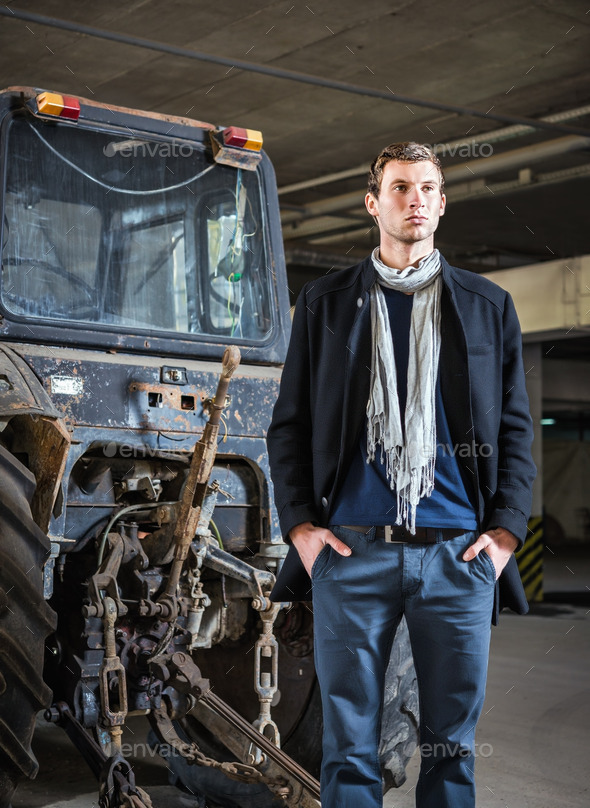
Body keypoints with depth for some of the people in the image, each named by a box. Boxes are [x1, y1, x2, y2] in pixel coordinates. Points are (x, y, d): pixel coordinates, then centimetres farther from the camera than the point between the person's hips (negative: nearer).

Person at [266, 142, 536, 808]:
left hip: (459, 554, 1)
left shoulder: (488, 306, 12)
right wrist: (299, 524, 0)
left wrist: (506, 529, 1)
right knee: (349, 749, 4)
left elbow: (515, 428, 12)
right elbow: (289, 424, 11)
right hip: (352, 552, -1)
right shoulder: (326, 302, 11)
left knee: (452, 747, 8)